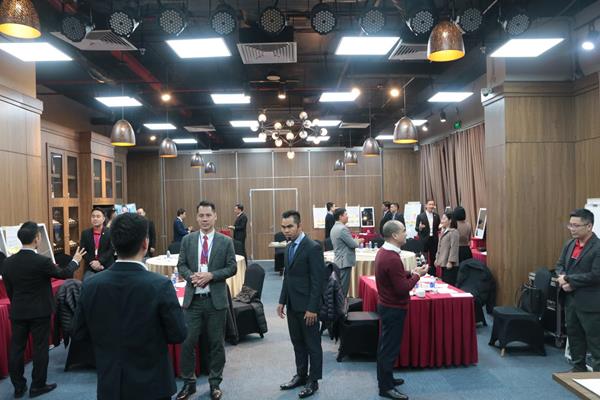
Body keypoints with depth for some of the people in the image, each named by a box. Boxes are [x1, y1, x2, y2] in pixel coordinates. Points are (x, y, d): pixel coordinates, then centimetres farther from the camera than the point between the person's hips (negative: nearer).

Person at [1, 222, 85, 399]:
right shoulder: (42, 261, -19)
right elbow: (64, 274, -3)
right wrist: (75, 261, 14)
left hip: (17, 312, 5)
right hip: (39, 312, -5)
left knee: (16, 348, 12)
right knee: (40, 348, 7)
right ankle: (37, 386, 16)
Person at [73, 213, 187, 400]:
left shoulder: (90, 286, -10)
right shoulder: (160, 285, -22)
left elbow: (80, 334, 1)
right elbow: (178, 335, -13)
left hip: (109, 384, 3)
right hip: (151, 384, -3)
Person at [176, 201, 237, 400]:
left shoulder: (226, 241, -1)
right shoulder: (187, 240, 5)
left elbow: (232, 268, -3)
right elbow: (181, 265, 6)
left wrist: (211, 275, -17)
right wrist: (191, 276, -15)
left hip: (216, 299, -1)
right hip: (193, 299, 1)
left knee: (216, 343, 8)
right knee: (187, 342, 2)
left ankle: (215, 383, 24)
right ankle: (188, 382, 21)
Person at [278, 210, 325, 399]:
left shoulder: (313, 247, -17)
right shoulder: (289, 247, 9)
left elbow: (318, 281, -18)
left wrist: (312, 308, -19)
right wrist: (282, 301, 12)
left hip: (307, 305, -8)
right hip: (292, 304, 8)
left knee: (312, 344, 7)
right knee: (297, 342, 18)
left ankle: (313, 381, 20)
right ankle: (301, 375, 32)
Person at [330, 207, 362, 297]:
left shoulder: (334, 228, 11)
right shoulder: (343, 228, -20)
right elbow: (353, 244, -18)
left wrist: (355, 241, 16)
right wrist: (359, 241, 2)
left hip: (339, 261, 10)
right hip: (345, 262, -10)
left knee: (339, 286, 15)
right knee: (343, 287, -3)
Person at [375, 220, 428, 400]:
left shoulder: (383, 252, 3)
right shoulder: (392, 259, -28)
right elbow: (403, 289, -24)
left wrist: (411, 272, 2)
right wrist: (417, 275, -12)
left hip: (386, 305, 10)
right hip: (394, 308, -10)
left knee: (385, 344, 20)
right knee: (390, 347, 2)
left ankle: (385, 378, 34)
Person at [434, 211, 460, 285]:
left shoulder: (453, 232, -13)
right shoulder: (443, 232, 15)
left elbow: (454, 248, -18)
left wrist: (450, 262, -20)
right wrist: (437, 259, 19)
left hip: (450, 265, -9)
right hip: (443, 263, 9)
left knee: (450, 284, -7)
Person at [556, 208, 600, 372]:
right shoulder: (569, 244, 7)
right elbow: (560, 265, 12)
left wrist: (569, 279, -18)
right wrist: (563, 279, -10)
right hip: (570, 299, 8)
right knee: (573, 335, 18)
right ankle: (579, 368, 33)